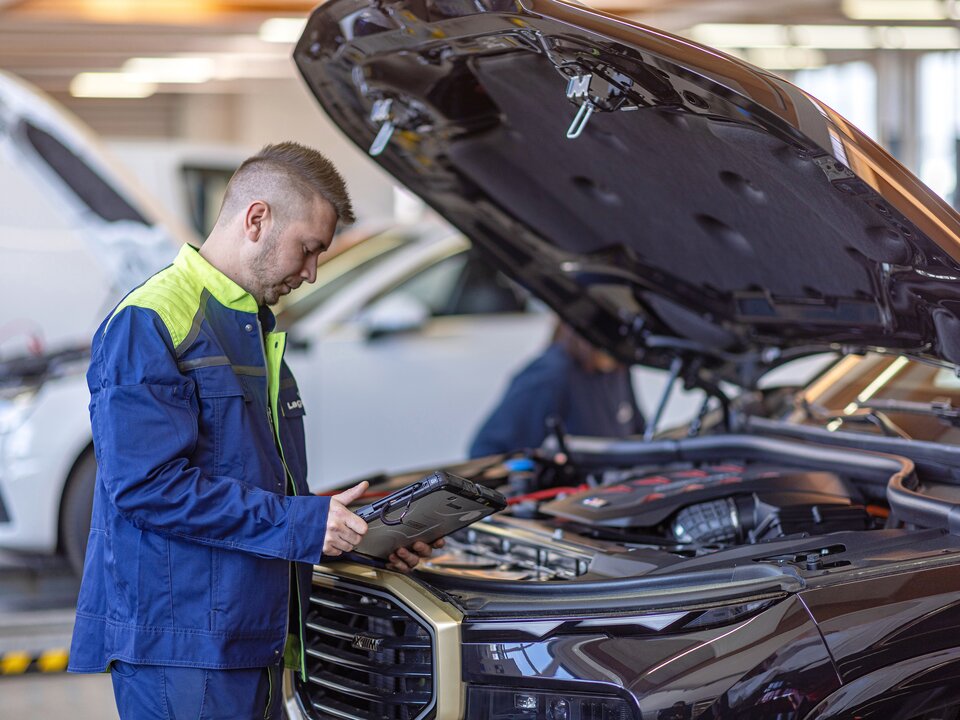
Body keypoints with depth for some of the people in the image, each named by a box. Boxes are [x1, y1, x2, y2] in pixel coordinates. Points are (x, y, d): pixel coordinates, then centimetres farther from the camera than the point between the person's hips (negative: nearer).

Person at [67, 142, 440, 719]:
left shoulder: (260, 330, 20)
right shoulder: (149, 324, -12)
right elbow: (148, 483, -22)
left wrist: (373, 538, 11)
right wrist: (300, 524, -18)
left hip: (256, 643, 9)